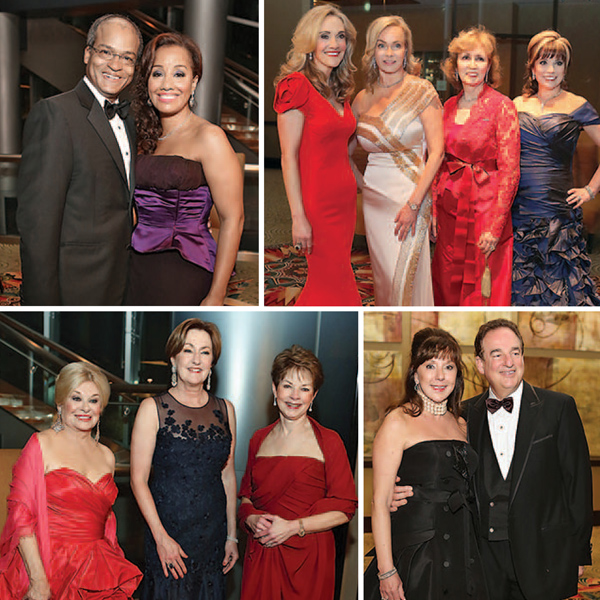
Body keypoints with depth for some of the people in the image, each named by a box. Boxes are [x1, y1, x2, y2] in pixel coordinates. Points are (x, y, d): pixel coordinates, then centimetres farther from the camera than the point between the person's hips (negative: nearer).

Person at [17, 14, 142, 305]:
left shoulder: (127, 118, 13)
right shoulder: (54, 113, -15)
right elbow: (36, 224, -19)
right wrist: (44, 302, -22)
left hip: (119, 289, 8)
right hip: (76, 292, -8)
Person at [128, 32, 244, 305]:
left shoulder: (208, 137, -8)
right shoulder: (148, 139, 13)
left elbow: (233, 219, -12)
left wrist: (216, 296, -15)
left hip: (183, 275, -6)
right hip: (137, 271, 6)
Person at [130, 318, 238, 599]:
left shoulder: (225, 410, 7)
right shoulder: (153, 409, -5)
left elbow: (227, 475, 12)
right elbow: (138, 480, -8)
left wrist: (232, 535, 10)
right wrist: (161, 537, -14)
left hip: (213, 534, 4)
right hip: (168, 530, -4)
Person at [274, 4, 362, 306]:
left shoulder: (340, 89, 13)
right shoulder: (296, 86, -12)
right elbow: (288, 157, -14)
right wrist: (298, 218, -17)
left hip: (345, 198, 8)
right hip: (316, 199, -7)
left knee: (325, 281, 10)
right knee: (333, 283, -3)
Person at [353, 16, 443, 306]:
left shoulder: (421, 90, -5)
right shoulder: (363, 98, 8)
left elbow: (436, 152, -9)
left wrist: (413, 204, -16)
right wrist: (360, 182, 4)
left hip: (409, 194, -4)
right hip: (373, 195, 4)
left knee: (405, 275, -7)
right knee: (383, 273, 7)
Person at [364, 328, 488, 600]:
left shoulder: (460, 425, 14)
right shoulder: (398, 422, -6)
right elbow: (380, 502, -11)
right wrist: (386, 570, -17)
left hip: (463, 556, 6)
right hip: (416, 556, -6)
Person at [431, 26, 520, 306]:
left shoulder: (502, 107, -8)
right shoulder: (449, 107, 9)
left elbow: (509, 171, -12)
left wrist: (495, 226, -16)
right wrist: (435, 209, 8)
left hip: (485, 208, -5)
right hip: (450, 208, 5)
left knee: (482, 293, 1)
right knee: (448, 291, 11)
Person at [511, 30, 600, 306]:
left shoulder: (577, 107, 0)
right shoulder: (517, 105, 10)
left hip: (558, 209, -3)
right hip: (517, 208, 3)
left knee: (559, 288, -2)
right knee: (520, 287, 8)